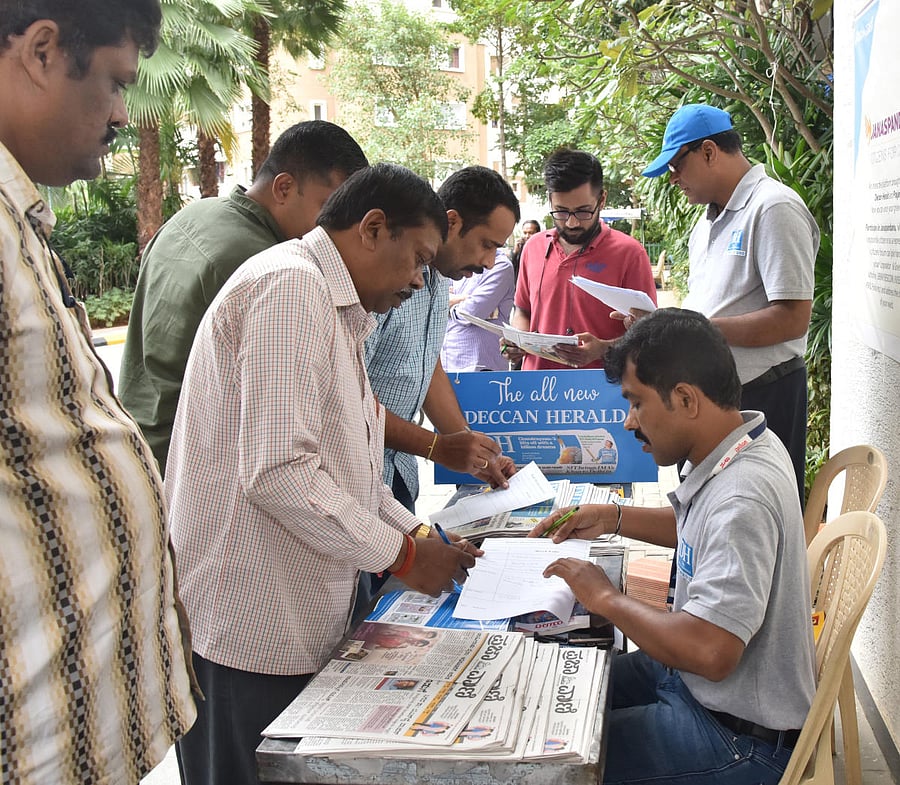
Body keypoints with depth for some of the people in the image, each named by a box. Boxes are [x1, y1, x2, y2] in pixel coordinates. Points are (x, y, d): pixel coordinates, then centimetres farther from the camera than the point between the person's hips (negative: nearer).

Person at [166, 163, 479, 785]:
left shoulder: (339, 311, 19)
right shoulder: (291, 287, -16)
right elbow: (277, 472, -25)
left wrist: (420, 535, 11)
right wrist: (401, 556, -15)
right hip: (248, 628, -10)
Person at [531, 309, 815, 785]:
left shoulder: (741, 498, -32)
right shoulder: (746, 444, 0)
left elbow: (709, 652, -36)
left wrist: (606, 599, -21)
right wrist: (612, 519, 10)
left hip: (742, 738, -9)